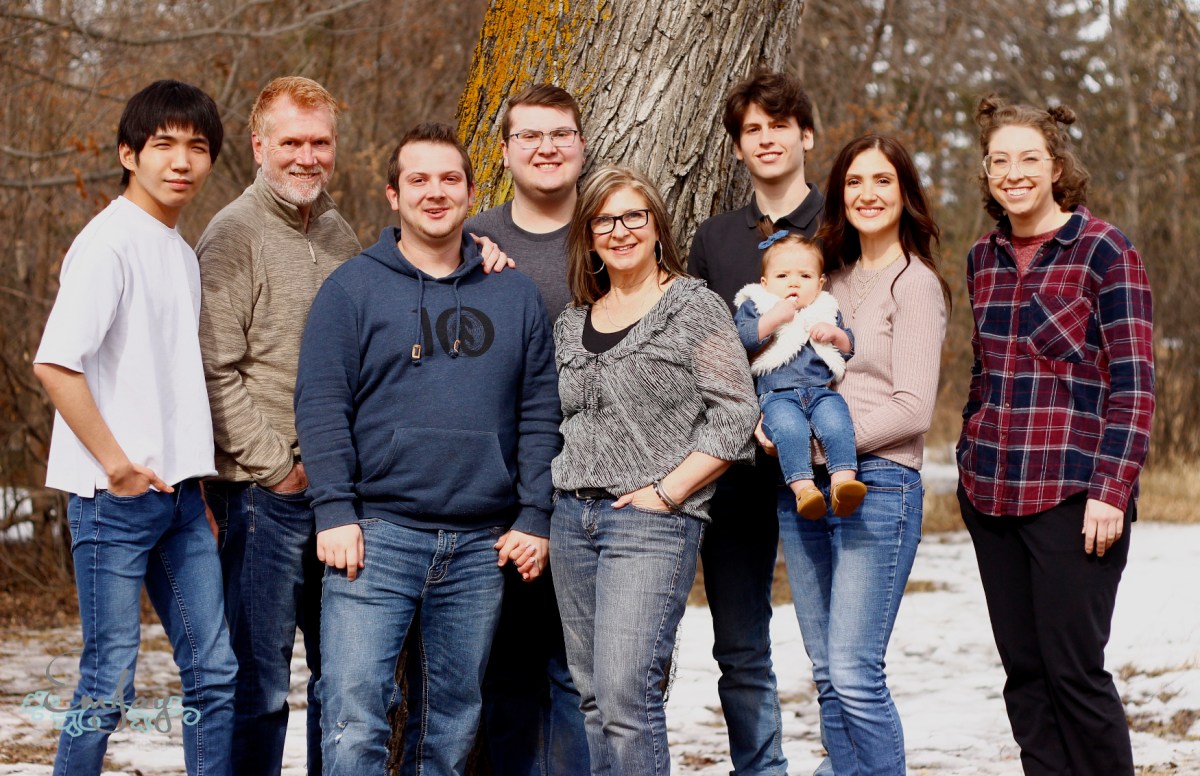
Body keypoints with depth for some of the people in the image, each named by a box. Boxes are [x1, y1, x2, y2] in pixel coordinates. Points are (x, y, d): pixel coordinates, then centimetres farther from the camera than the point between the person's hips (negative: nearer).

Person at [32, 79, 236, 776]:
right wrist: (116, 463, -17)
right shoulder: (110, 242, -10)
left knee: (215, 675, 7)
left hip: (179, 493, 8)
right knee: (110, 682, -3)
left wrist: (196, 476, 12)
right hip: (115, 499, -8)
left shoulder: (183, 252, 15)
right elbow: (55, 361, -20)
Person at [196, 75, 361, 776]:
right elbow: (216, 372, -12)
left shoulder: (340, 232, 14)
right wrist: (276, 465, -13)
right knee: (261, 677, -2)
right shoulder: (235, 234, -6)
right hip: (266, 490, -6)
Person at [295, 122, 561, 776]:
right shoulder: (352, 288, 3)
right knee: (354, 713, -9)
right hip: (378, 534, -3)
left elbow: (540, 414, 11)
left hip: (482, 545, 3)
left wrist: (534, 518, 2)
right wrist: (335, 513, -12)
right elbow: (320, 407, -3)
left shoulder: (516, 295, 12)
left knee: (454, 719, 10)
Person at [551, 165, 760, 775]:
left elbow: (735, 414, -9)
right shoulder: (571, 324, 15)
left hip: (654, 521, -6)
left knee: (625, 697, -15)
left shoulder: (694, 307, -3)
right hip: (572, 518, 6)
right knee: (592, 698, 9)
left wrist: (667, 491, -13)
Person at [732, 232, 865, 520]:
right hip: (777, 395, -3)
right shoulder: (753, 307, 14)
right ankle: (803, 487, -43)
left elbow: (850, 350, 22)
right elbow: (741, 339, -3)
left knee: (837, 425, -30)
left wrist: (835, 334, 1)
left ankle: (843, 480, -40)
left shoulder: (827, 310, 22)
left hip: (822, 392, 3)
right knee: (790, 429, -35)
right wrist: (773, 319, -11)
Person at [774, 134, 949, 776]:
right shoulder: (835, 278, 16)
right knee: (826, 674, 8)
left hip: (877, 484, -7)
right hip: (803, 485, 7)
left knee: (854, 674, -12)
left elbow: (913, 408, -10)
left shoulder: (914, 283, -2)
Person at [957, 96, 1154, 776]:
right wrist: (970, 460, 14)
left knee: (1073, 669, -7)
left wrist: (1112, 490, -15)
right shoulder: (985, 259, 12)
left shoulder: (1104, 251, -5)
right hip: (992, 492, 6)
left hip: (1072, 495, -6)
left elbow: (1134, 383, -8)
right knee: (1024, 672, 8)